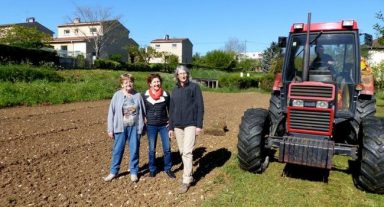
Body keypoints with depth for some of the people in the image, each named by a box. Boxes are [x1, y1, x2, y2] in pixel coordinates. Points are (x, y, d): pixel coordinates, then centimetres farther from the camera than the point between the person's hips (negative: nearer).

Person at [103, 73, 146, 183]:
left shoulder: (138, 95, -1)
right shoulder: (117, 95, -4)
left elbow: (143, 112, 5)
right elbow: (111, 112, -1)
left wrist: (142, 127, 5)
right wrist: (110, 129, -2)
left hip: (135, 127, 1)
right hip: (120, 128, 0)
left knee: (134, 150, 8)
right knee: (117, 150, 8)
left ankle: (134, 172, 23)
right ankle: (113, 172, 24)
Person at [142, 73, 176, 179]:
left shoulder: (166, 95, -3)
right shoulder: (145, 95, -3)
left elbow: (170, 109, 7)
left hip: (164, 125, 1)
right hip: (151, 126, 0)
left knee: (167, 148, 3)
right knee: (151, 150, 7)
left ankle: (168, 169, 20)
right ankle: (152, 169, 24)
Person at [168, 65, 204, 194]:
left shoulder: (194, 87, -1)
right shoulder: (175, 90, 12)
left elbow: (200, 107, -5)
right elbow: (171, 110, 15)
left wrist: (199, 125, -11)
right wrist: (171, 127, 12)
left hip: (191, 124, -5)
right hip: (177, 126, 5)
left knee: (187, 152, -10)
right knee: (182, 152, 11)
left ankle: (186, 180, -2)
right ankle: (189, 174, 26)